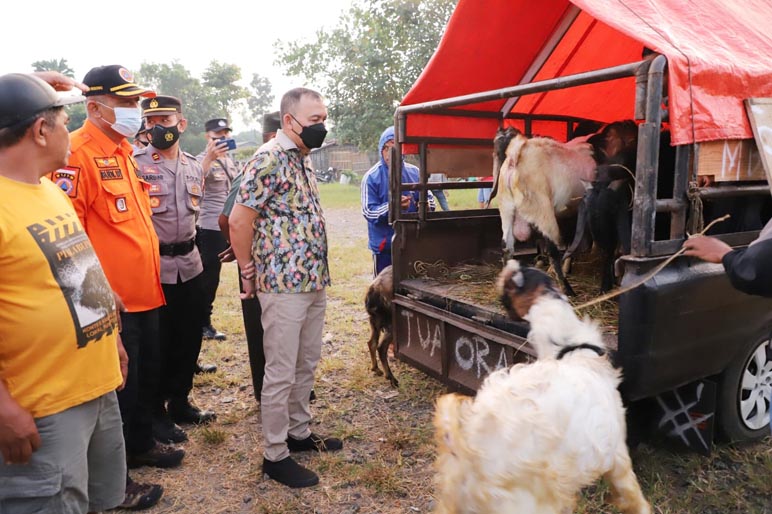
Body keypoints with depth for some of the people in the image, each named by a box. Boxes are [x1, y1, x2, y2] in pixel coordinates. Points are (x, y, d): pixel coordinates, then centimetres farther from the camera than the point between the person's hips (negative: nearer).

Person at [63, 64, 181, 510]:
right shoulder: (79, 153, -17)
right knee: (118, 387, 6)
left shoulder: (125, 149, 13)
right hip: (112, 302, -8)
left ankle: (141, 443, 43)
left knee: (147, 375, 21)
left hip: (144, 292, 9)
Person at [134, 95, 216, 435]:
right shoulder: (134, 164, -9)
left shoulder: (194, 166, 9)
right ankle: (155, 410, 23)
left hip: (190, 264, 6)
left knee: (189, 337, 13)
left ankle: (179, 401, 31)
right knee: (156, 342, 6)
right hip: (152, 266, -5)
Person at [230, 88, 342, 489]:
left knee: (307, 364, 18)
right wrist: (249, 275, -8)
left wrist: (319, 274, 15)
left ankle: (299, 432, 35)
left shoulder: (302, 158, 13)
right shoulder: (269, 159, -15)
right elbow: (239, 221, -17)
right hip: (284, 285, -9)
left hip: (314, 282, 9)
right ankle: (275, 455, 17)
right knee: (281, 373, 2)